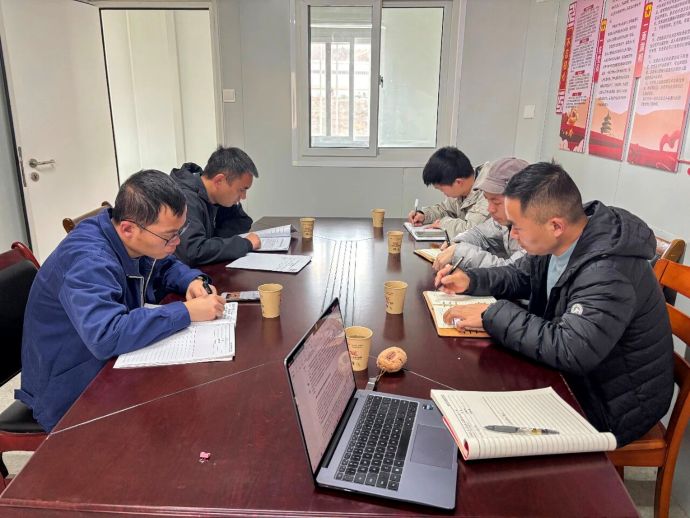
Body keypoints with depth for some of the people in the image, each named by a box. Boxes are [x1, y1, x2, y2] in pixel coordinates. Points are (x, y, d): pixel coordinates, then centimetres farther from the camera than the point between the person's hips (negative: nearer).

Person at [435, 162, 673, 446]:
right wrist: (471, 280, -5)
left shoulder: (609, 273, -32)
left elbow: (569, 351, -39)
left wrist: (493, 315, -30)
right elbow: (521, 275, 11)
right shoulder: (556, 242, -7)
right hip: (574, 378, 7)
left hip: (610, 408, -7)